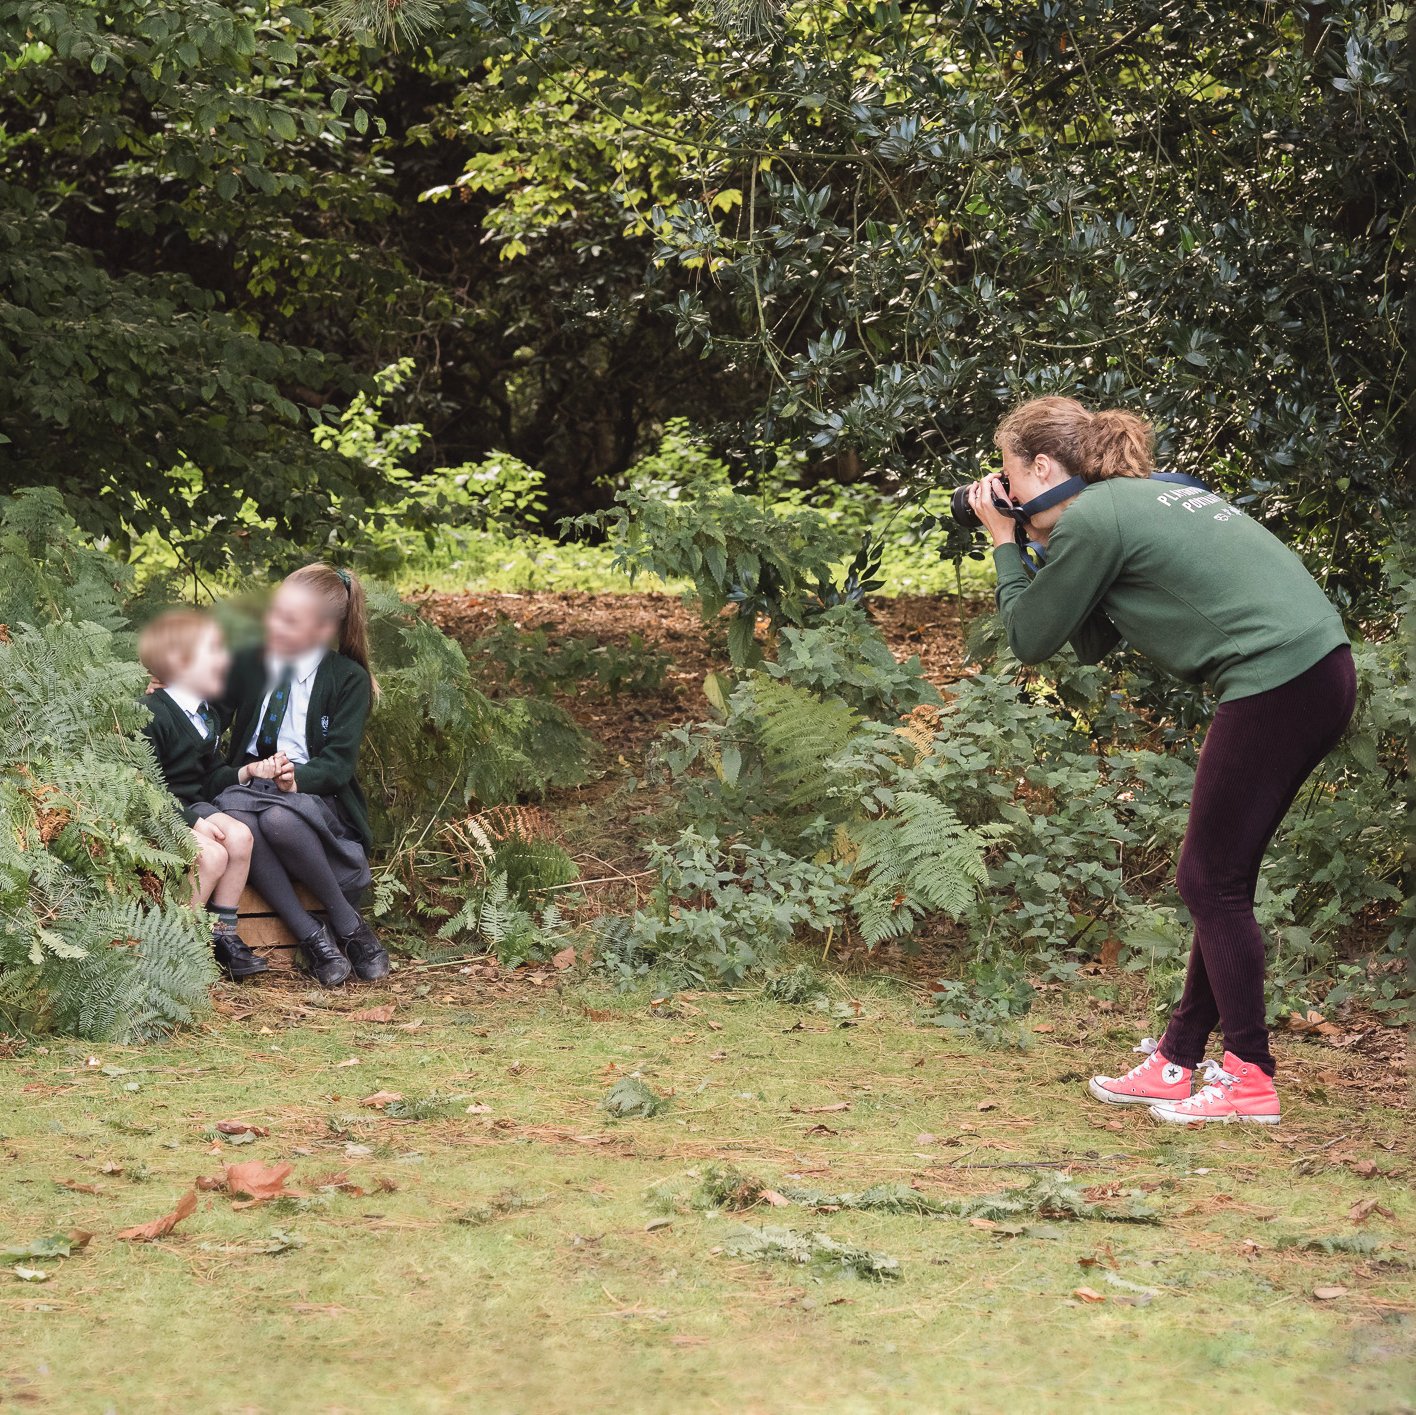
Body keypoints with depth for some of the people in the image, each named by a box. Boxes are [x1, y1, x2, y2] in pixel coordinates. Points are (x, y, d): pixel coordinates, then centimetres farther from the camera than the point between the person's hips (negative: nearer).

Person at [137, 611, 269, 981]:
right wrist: (192, 821, -23)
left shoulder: (206, 714, 14)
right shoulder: (153, 715, -17)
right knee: (211, 853, -27)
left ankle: (223, 934, -9)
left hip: (191, 806, 9)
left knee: (239, 836, -15)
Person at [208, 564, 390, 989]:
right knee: (237, 821, -36)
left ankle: (347, 925, -20)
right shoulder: (249, 663, 11)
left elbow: (339, 762, -9)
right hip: (247, 784, 3)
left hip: (311, 793, -3)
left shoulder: (349, 679, 0)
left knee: (279, 819, -40)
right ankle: (311, 937, -30)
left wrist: (298, 778, -28)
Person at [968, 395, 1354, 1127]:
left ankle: (1249, 1079, 5)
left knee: (1212, 881, 1)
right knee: (1216, 879, 15)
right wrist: (1049, 545, 18)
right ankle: (1177, 1062, 21)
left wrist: (1004, 544, 12)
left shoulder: (1089, 519, -7)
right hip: (1321, 672, 10)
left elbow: (1029, 639, 3)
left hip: (1275, 682, -10)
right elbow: (1091, 644, 23)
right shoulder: (1148, 496, 22)